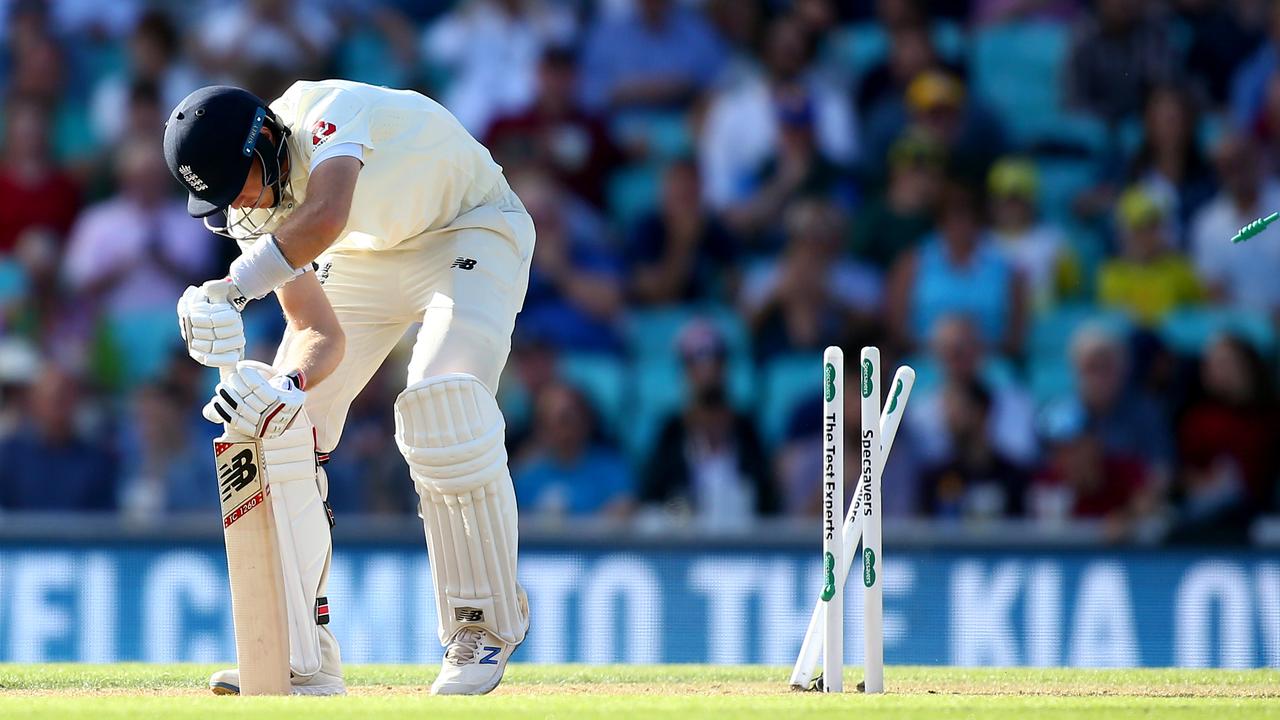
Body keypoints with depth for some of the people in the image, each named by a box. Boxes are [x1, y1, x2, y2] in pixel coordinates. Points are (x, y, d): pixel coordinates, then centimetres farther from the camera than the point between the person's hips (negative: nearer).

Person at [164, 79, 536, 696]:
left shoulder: (331, 110, -35)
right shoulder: (253, 210, -14)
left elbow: (324, 217, -56)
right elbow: (321, 332, -15)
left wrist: (231, 290, -58)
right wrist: (287, 383, -37)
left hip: (472, 231, -6)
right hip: (367, 257, 6)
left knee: (442, 407, -28)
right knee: (282, 429, -8)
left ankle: (484, 629, -11)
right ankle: (301, 662, -2)